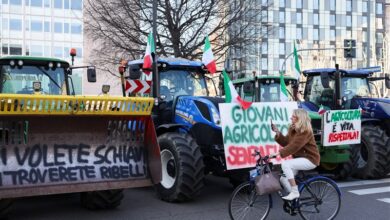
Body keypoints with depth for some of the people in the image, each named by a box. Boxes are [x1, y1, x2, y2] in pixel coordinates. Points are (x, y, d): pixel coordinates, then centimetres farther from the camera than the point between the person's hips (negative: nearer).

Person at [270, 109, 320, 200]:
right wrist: (278, 132, -8)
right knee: (283, 179, -2)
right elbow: (286, 142, 4)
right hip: (300, 158, 9)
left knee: (285, 164, -27)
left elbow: (294, 146, -30)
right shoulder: (292, 129, 7)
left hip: (309, 159, -9)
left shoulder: (305, 131, -20)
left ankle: (295, 193, -20)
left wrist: (279, 153, -36)